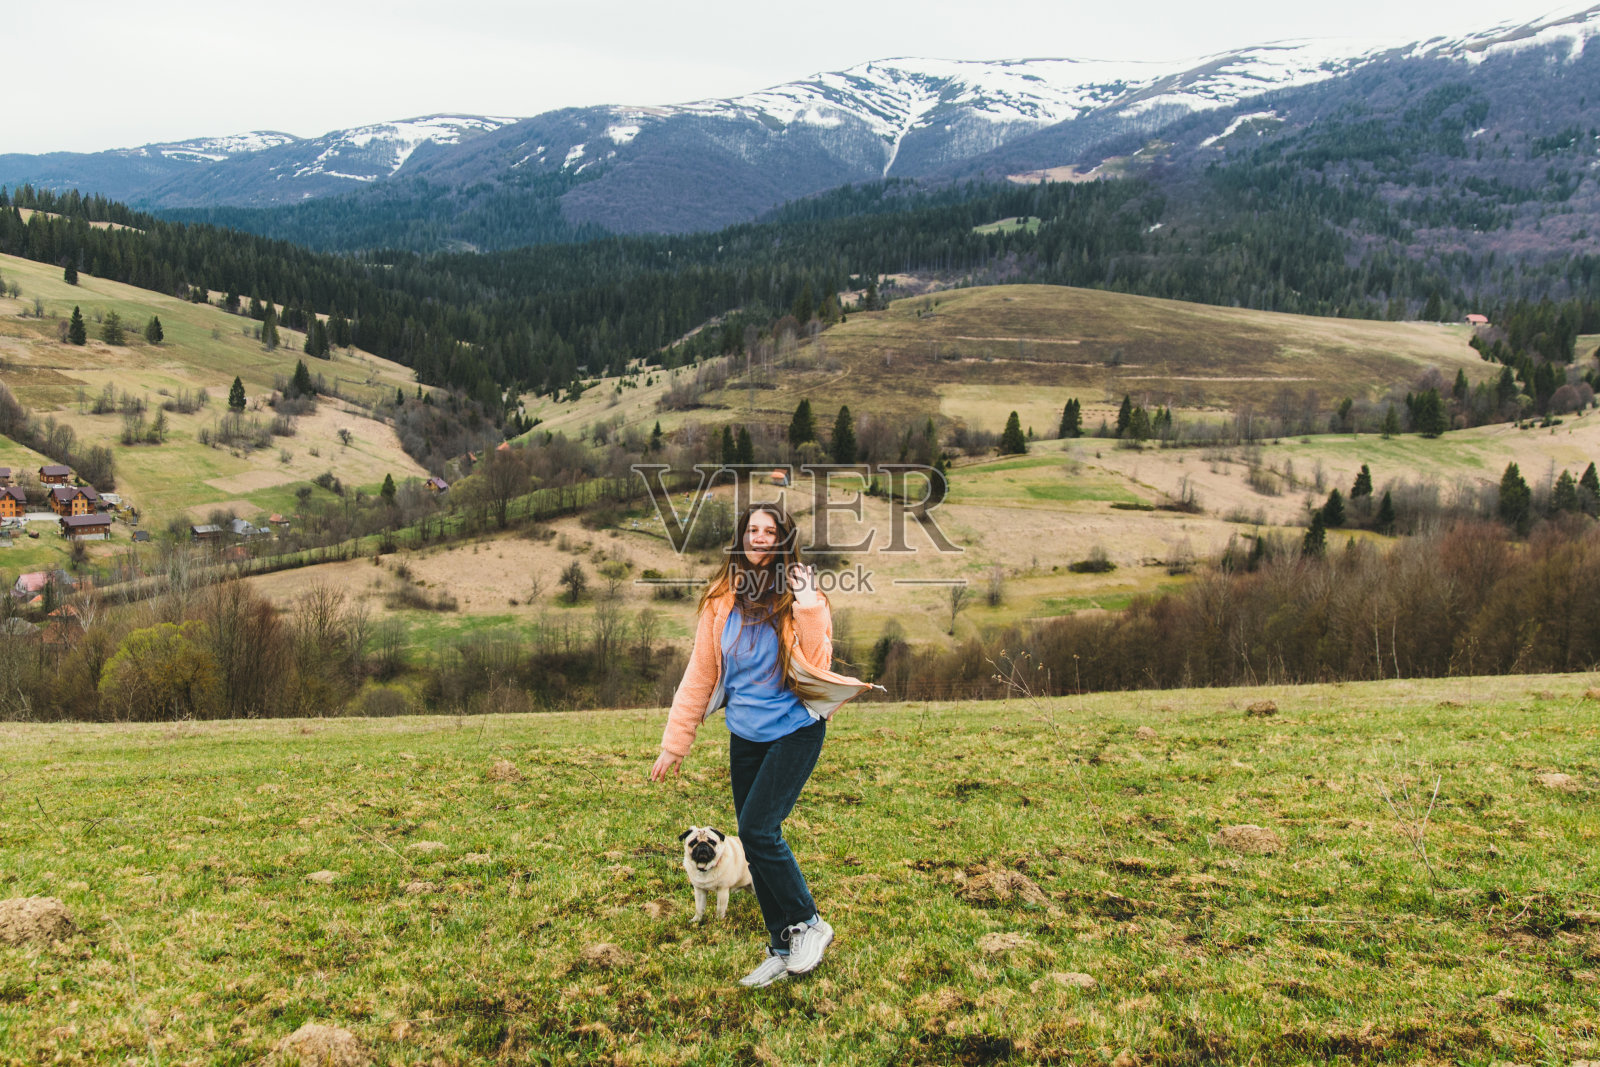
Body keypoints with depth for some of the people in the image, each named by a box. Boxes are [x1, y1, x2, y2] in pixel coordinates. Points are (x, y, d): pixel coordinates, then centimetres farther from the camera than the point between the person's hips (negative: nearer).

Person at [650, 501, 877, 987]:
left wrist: (807, 605, -24)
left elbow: (815, 667, -19)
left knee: (758, 830, -16)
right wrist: (674, 744, 5)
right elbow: (700, 674, 5)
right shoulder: (722, 601, 1)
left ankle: (809, 924, 5)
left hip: (794, 729, -5)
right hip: (744, 736, 5)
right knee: (754, 840, 6)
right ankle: (782, 949, 20)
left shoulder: (800, 594, -8)